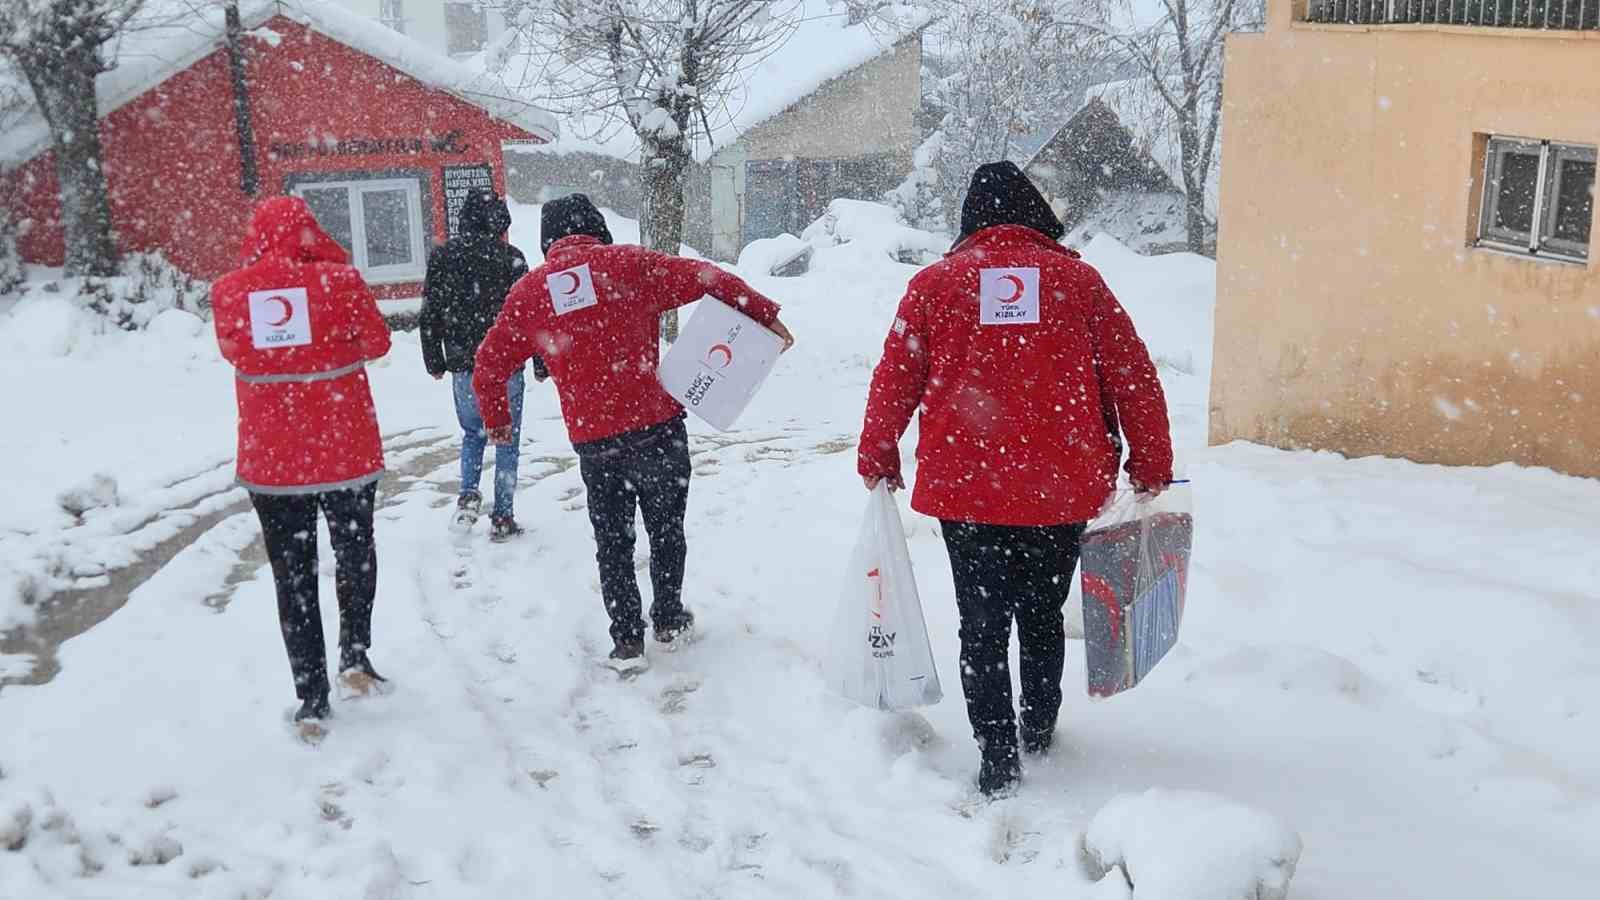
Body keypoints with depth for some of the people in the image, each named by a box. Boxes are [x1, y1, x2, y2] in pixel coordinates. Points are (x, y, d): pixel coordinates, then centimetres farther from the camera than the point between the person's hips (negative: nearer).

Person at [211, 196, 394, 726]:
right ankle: (354, 653, 13)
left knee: (293, 573, 9)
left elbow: (233, 350, 10)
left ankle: (311, 697, 11)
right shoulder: (338, 280, -11)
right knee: (355, 551, 22)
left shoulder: (230, 292, -5)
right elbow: (377, 343, 1)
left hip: (269, 457, 1)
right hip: (346, 448, -1)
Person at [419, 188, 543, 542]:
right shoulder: (509, 257, -8)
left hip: (463, 366, 3)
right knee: (507, 439, 8)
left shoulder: (442, 256, 2)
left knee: (473, 433, 22)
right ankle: (502, 518, 9)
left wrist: (434, 363, 15)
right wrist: (541, 363, 1)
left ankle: (469, 496, 2)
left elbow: (430, 313, 5)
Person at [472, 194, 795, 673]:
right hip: (655, 424, -1)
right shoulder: (629, 263, -1)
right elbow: (709, 279, -6)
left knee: (612, 541, 16)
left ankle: (627, 641, 15)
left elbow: (488, 366, 12)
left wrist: (496, 419, 28)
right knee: (666, 527, 19)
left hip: (592, 440, 1)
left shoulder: (528, 291, 6)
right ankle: (669, 619, 32)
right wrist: (765, 314, 3)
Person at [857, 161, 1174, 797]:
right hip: (1063, 485, 2)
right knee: (1043, 614, 20)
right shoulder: (1078, 278, 3)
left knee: (983, 624, 8)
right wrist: (1152, 470, 12)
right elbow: (1135, 379, 3)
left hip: (965, 484, -1)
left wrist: (877, 462, 18)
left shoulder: (935, 283, 2)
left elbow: (894, 380, 5)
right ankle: (1040, 733, 36)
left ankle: (998, 758, 5)